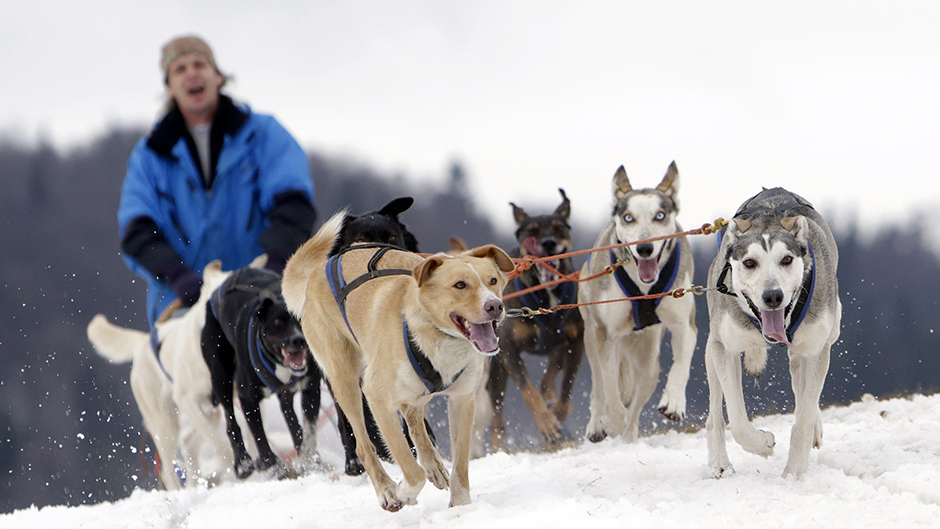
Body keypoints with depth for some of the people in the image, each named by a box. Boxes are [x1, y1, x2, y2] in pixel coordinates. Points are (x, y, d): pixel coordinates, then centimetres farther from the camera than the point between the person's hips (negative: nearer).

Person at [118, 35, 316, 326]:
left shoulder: (264, 133, 10)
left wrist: (276, 264, -22)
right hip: (181, 307, 1)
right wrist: (178, 276, -18)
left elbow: (292, 204, -4)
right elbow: (137, 230, 2)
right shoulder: (149, 156, 15)